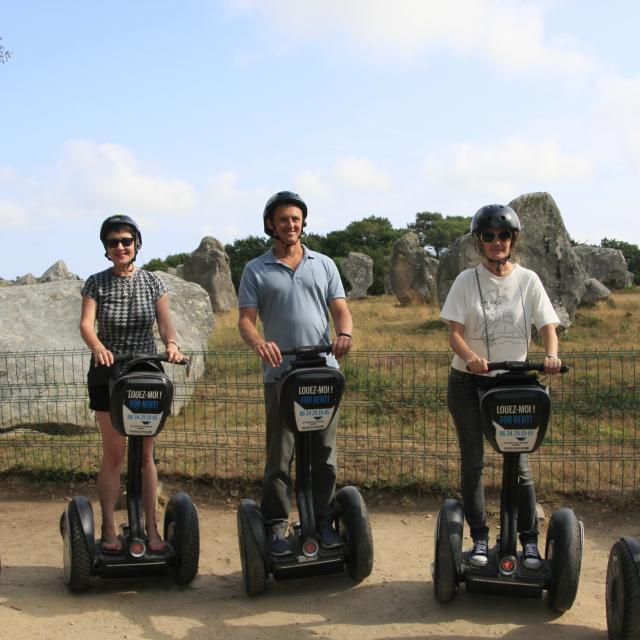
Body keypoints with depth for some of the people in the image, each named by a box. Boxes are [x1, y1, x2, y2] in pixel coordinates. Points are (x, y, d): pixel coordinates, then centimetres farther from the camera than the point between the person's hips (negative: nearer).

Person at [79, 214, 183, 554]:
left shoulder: (152, 282, 2)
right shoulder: (96, 283, -2)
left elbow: (165, 322, -4)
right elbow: (86, 323, -14)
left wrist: (171, 343, -27)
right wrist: (98, 347, -35)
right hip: (108, 373, -1)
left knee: (145, 454, 6)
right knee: (113, 453, 1)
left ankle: (151, 528, 14)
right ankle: (109, 530, 11)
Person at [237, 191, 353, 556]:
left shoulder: (324, 265, 13)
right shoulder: (256, 271, 7)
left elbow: (340, 310, 8)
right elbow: (245, 319, -1)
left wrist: (344, 333, -15)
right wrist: (258, 342, -23)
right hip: (280, 373, -2)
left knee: (324, 453, 7)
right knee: (280, 455, 1)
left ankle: (324, 521, 18)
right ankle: (276, 526, 10)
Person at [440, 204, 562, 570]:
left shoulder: (528, 280, 1)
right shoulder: (467, 281, -2)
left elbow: (548, 326, -4)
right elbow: (454, 332, -8)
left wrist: (551, 356, -26)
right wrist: (472, 358, -29)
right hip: (468, 382, 0)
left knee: (519, 463, 1)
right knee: (473, 462, 7)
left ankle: (530, 541, 13)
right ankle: (480, 539, 18)